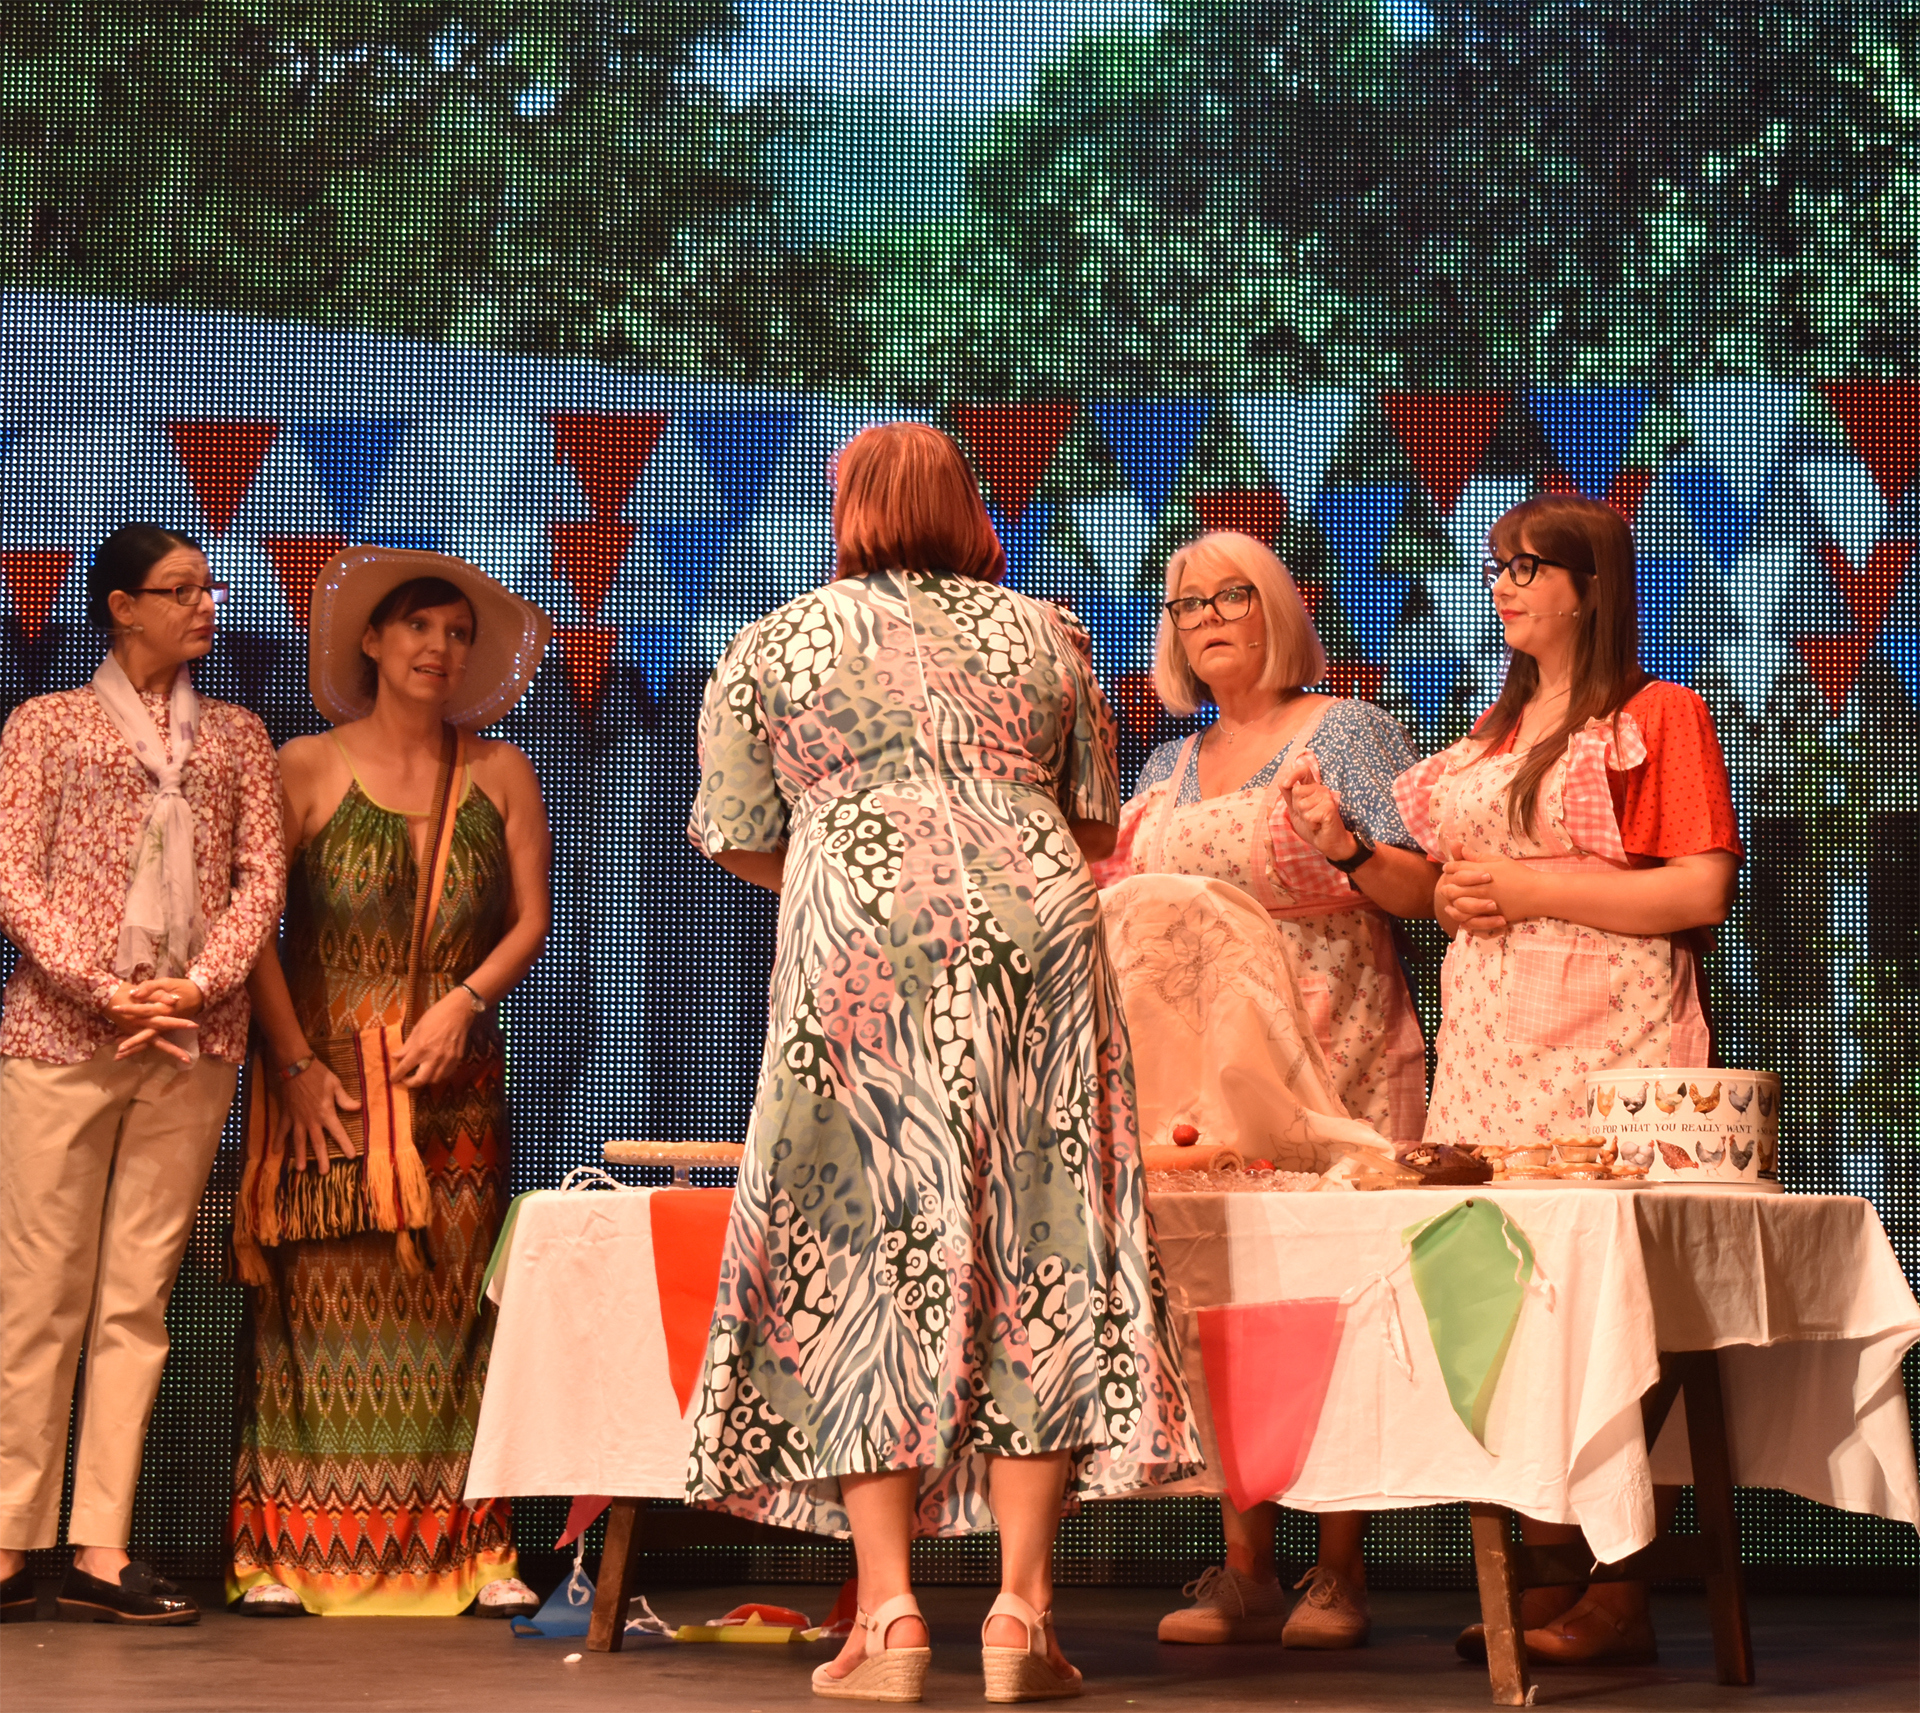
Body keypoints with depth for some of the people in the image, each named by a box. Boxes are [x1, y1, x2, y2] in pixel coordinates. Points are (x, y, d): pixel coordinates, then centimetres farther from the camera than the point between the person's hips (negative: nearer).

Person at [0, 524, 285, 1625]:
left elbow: (262, 879, 7)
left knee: (139, 1295, 1)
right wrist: (106, 993, -13)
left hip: (193, 1041, 3)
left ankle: (102, 1553, 1)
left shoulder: (238, 739, 16)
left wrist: (197, 987, -9)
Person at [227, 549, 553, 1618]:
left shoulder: (501, 776, 9)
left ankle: (469, 1550, -1)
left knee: (452, 1301, -1)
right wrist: (297, 1066, -10)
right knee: (317, 1299, -6)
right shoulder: (306, 768, 2)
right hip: (323, 1070, -2)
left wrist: (464, 1002, -10)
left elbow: (531, 920, 7)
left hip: (454, 1080, 2)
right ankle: (285, 1551, -4)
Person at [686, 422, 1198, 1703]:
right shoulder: (1043, 635, 16)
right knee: (1037, 1253, 3)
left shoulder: (775, 646, 12)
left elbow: (739, 839, 13)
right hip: (1035, 929, 2)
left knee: (863, 1257, 2)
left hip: (858, 947, -1)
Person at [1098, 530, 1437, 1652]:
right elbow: (1127, 909, 26)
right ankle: (1245, 1573, 4)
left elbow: (1427, 891, -5)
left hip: (1330, 1059, -5)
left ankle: (1340, 1574, -3)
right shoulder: (1168, 770, 19)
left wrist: (1346, 847, -21)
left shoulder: (1348, 734, 3)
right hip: (1198, 1064, 5)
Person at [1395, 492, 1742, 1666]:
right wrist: (1452, 896, 6)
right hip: (1491, 1042, 7)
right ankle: (1544, 1587, 4)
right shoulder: (1495, 734, 22)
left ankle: (1623, 1600, -7)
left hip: (1613, 1042, -7)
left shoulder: (1661, 717, 0)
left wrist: (1530, 888, -10)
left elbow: (1703, 892, -9)